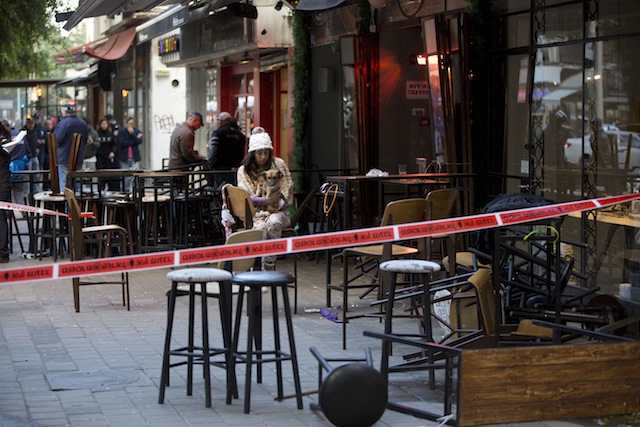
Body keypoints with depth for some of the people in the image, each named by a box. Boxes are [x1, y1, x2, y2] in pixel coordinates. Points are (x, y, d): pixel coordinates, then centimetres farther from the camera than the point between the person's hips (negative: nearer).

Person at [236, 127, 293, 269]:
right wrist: (266, 200, -22)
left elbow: (287, 190, 5)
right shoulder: (244, 170, 7)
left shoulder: (279, 164, 9)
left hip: (278, 211, 1)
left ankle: (269, 266, -30)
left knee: (273, 223, -36)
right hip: (255, 214, -1)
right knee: (260, 228, -36)